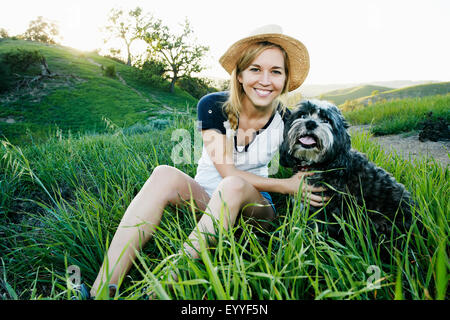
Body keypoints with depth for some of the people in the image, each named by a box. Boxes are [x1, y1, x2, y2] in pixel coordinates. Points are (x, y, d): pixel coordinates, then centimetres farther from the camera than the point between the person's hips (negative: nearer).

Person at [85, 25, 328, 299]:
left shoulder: (285, 121, -7)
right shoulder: (213, 106, -11)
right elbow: (227, 171, -15)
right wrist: (287, 186, -16)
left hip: (255, 205, 0)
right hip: (203, 197, 1)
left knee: (233, 186, -35)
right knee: (166, 175, -30)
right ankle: (101, 290, -34)